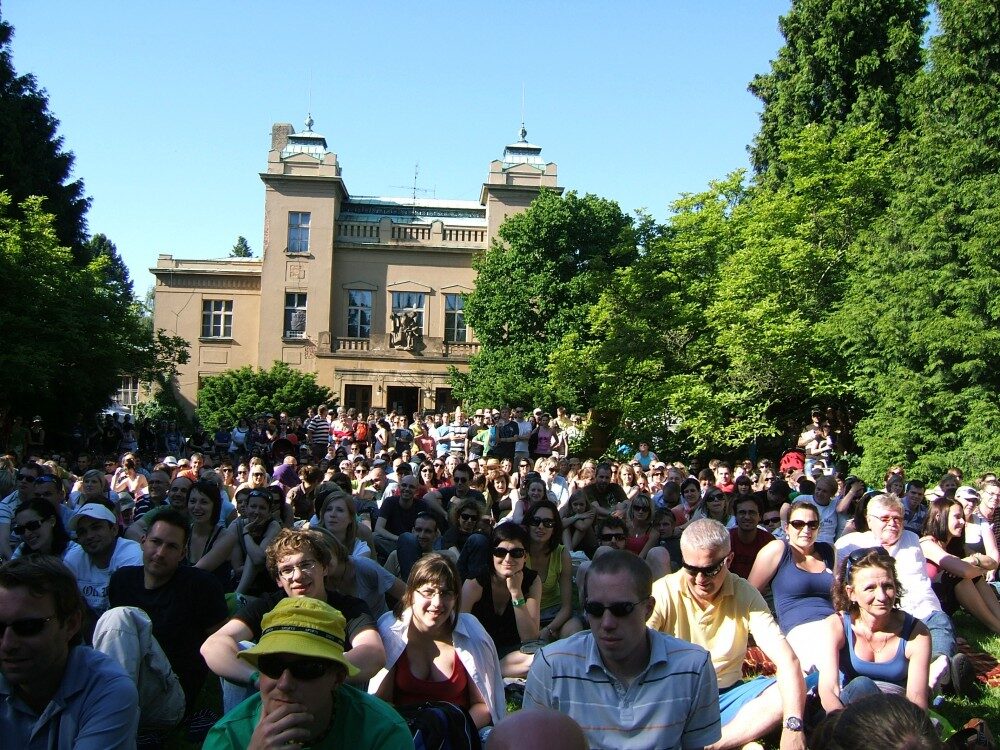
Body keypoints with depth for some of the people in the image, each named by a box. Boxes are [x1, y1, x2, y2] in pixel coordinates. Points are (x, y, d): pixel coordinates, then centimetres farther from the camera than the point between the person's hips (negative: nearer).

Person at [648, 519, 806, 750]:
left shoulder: (745, 595, -4)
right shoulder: (663, 593, -11)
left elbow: (787, 660, -12)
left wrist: (793, 726, -28)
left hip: (727, 694, 3)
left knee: (786, 695, -23)